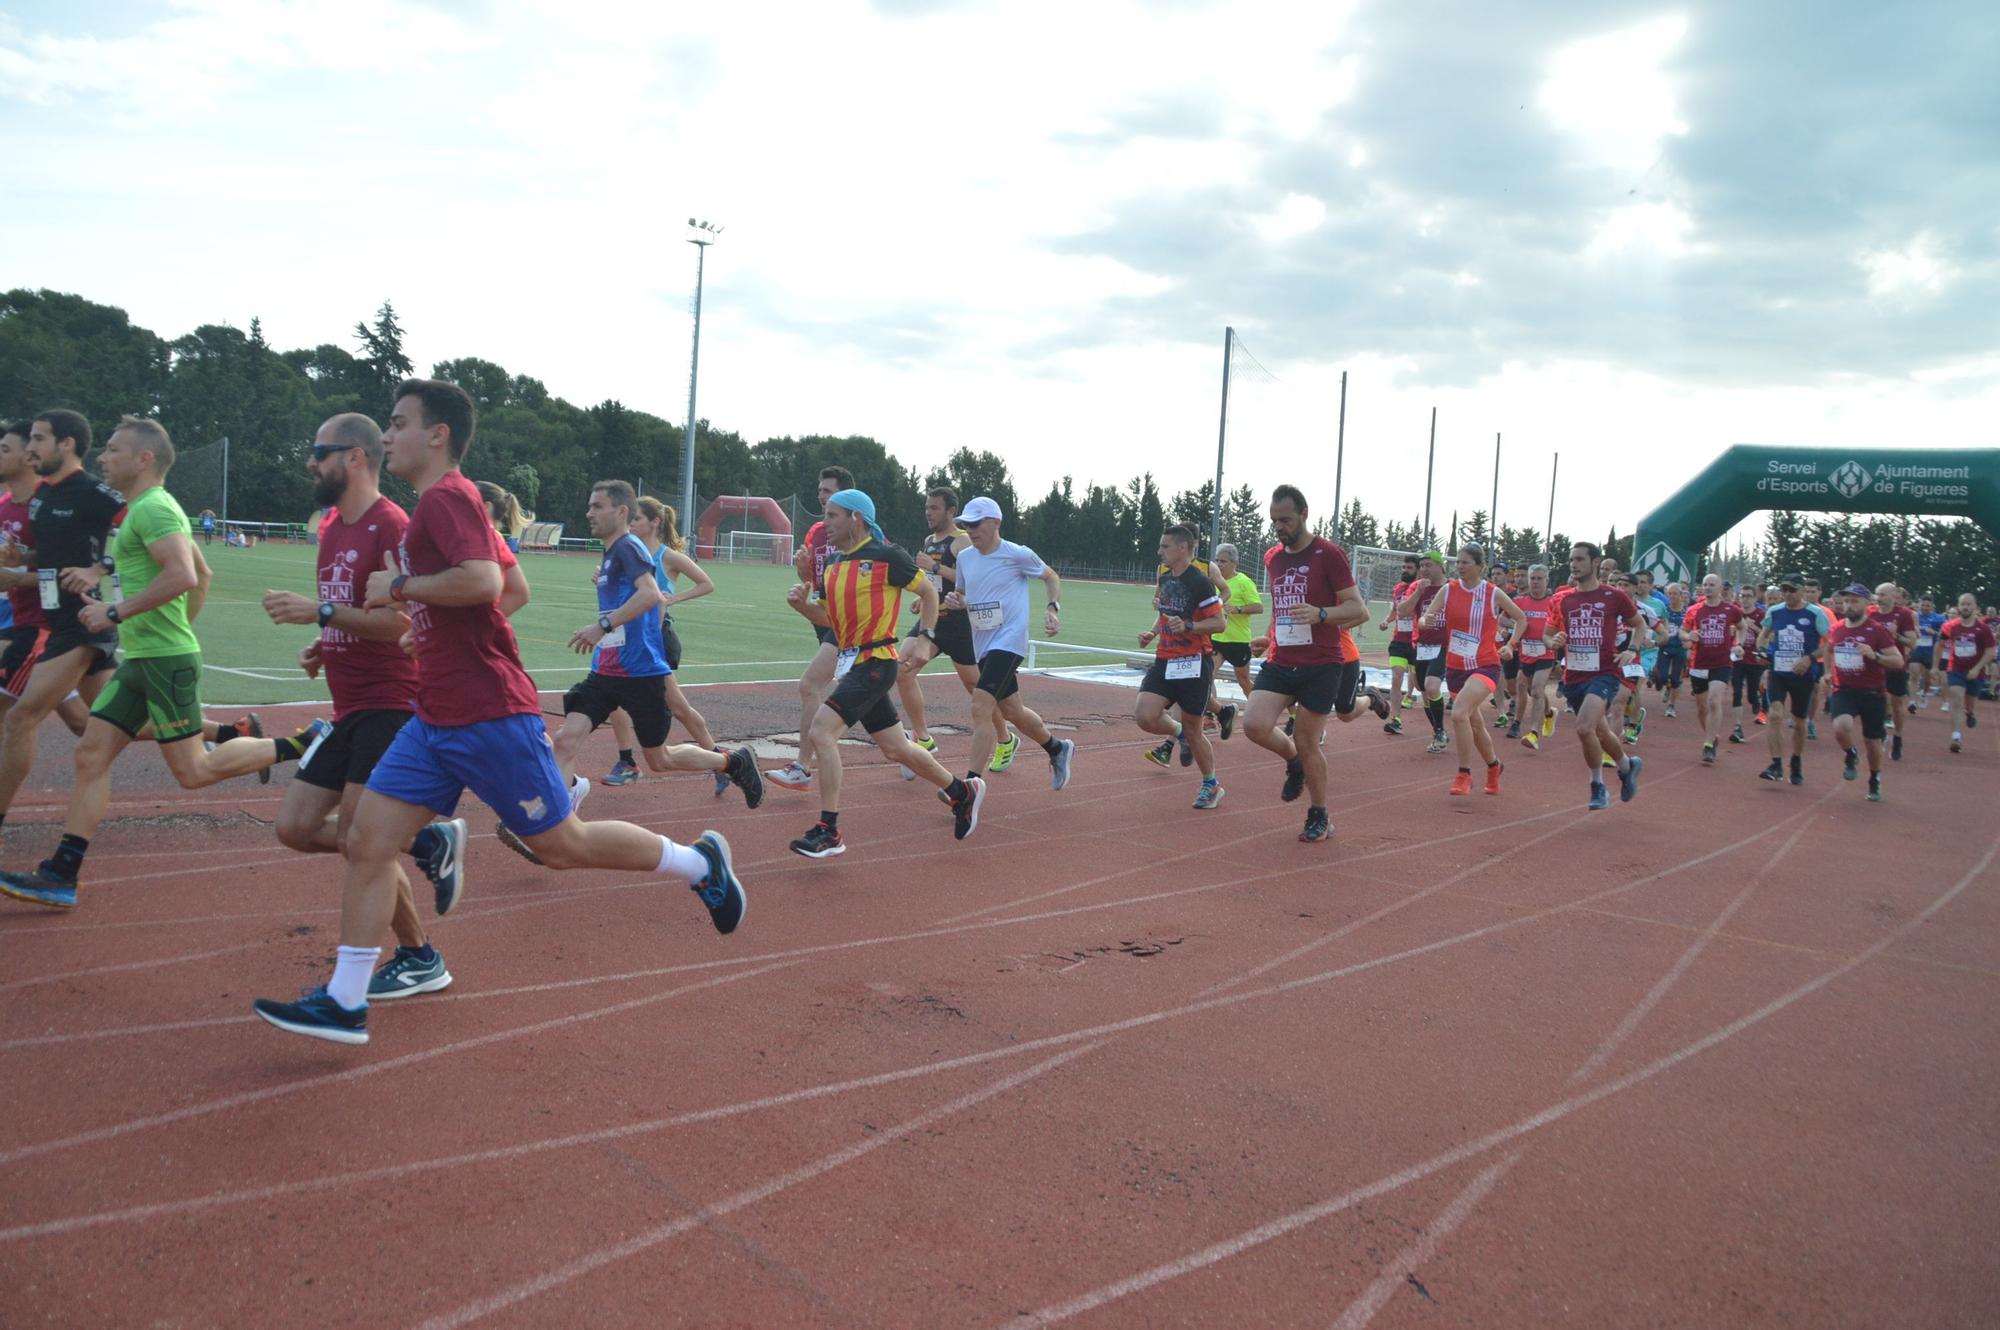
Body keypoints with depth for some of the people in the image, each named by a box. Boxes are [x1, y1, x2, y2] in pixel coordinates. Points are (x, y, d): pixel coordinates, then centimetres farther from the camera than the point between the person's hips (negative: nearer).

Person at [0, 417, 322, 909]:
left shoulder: (152, 508, -14)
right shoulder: (149, 509, 18)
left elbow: (183, 576, -28)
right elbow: (201, 576, 26)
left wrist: (115, 613, -21)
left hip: (164, 659, -10)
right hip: (138, 659, 10)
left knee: (192, 770, -5)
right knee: (91, 755, 6)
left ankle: (303, 744, 5)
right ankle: (60, 877, 8)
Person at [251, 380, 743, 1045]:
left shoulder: (445, 497, -13)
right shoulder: (433, 504, 18)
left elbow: (484, 581, -30)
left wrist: (400, 586, -17)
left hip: (489, 717, -10)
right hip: (436, 721, 10)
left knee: (562, 844, 1)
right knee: (368, 841, 3)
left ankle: (698, 862, 19)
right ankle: (344, 1003, 10)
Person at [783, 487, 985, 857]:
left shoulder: (886, 556, -9)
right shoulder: (832, 565, 13)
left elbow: (928, 592, 0)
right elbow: (827, 618, 19)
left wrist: (925, 639, -9)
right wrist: (803, 605, -1)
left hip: (876, 663, -8)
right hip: (851, 663, 8)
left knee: (821, 732, -19)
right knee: (895, 749, 15)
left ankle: (828, 832, -13)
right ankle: (962, 791, 35)